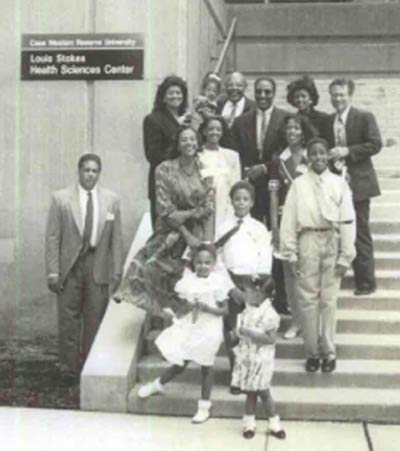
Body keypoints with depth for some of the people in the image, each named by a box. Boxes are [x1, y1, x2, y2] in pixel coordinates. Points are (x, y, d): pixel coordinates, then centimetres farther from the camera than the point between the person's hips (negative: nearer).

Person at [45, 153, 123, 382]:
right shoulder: (60, 199, 0)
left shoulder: (111, 200, 4)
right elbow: (53, 237, -1)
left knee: (95, 319, 5)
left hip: (98, 268, 1)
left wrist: (117, 272, 2)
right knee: (69, 318, 4)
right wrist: (52, 271, -6)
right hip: (70, 267, -1)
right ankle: (69, 367, 17)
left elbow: (116, 239, 5)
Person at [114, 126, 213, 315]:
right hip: (171, 235, -2)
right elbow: (165, 209, -10)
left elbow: (209, 207, 0)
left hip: (198, 236, 2)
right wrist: (186, 234, -14)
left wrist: (187, 214, -15)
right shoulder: (165, 170, -7)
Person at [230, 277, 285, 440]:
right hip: (246, 356, 6)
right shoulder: (248, 310, 1)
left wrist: (249, 333, -25)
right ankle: (249, 423, 26)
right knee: (250, 391, 14)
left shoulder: (269, 314, -21)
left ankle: (274, 424, 20)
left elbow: (271, 338, -23)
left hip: (261, 358, -6)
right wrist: (238, 332, -1)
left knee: (263, 391, 4)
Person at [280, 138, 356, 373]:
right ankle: (312, 351, 17)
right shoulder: (299, 184, 1)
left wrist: (346, 256, -4)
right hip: (308, 241, 0)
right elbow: (289, 219, 1)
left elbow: (348, 220, 0)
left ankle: (329, 351, 18)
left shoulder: (339, 183, 1)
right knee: (308, 298, 5)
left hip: (332, 242, 0)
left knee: (329, 299, 5)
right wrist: (291, 253, -2)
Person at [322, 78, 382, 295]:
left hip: (357, 182, -5)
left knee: (360, 233, 0)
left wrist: (347, 151, -19)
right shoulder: (328, 121, 10)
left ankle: (366, 281, 10)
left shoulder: (364, 117, -4)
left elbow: (375, 144, -12)